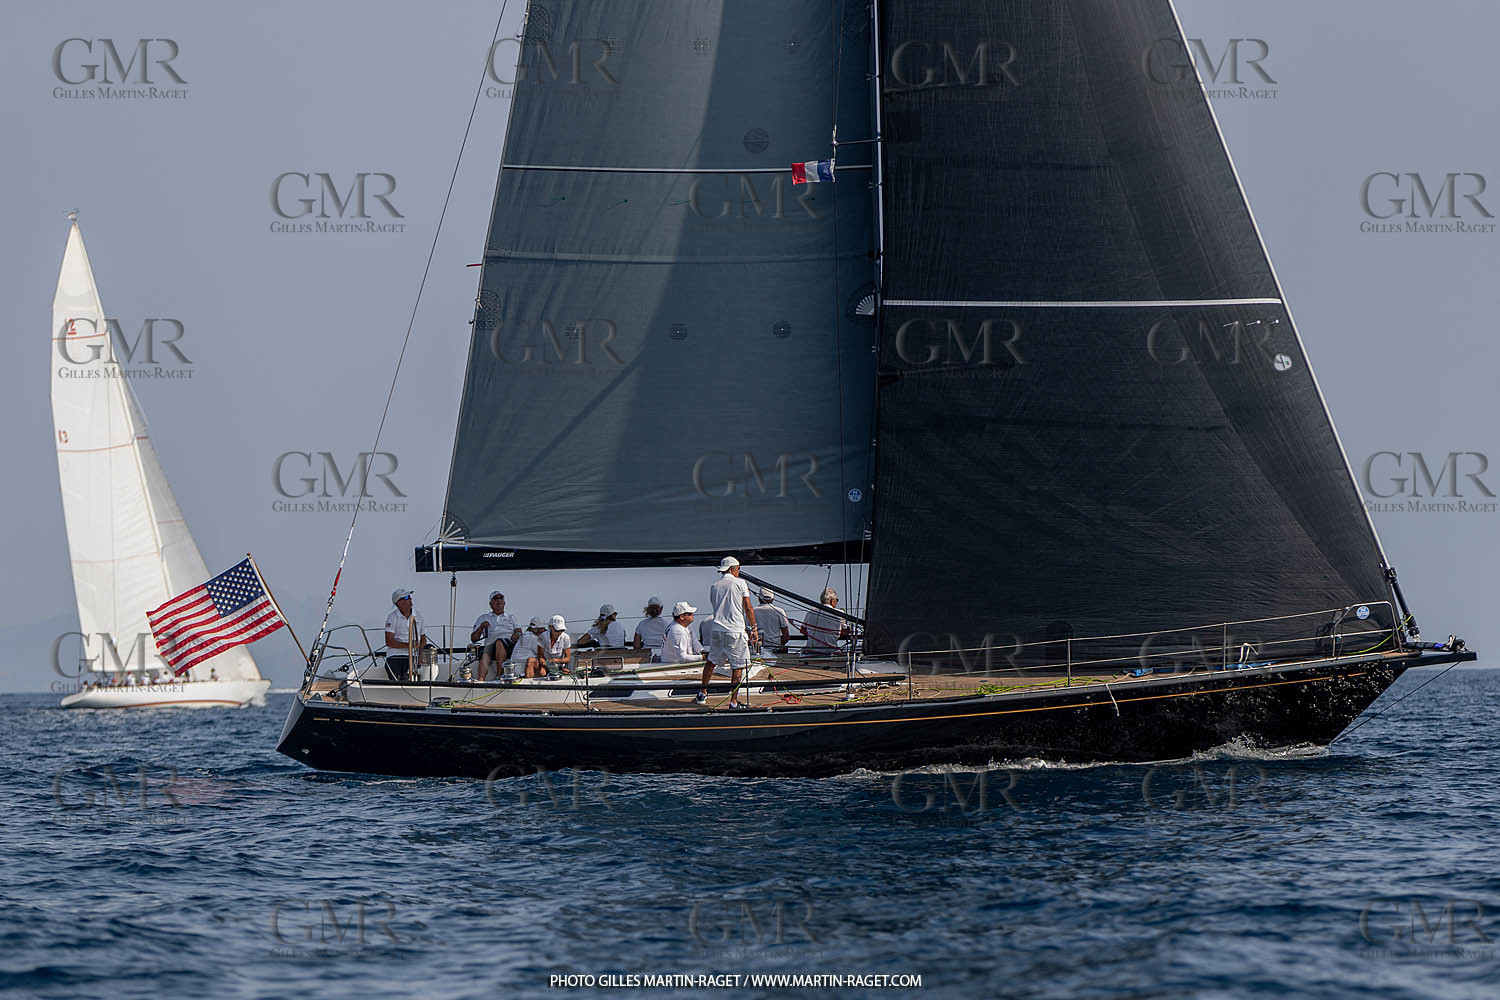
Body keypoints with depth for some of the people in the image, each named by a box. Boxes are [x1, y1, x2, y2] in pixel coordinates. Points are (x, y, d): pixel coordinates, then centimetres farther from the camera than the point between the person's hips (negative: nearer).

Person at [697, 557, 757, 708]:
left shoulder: (714, 587, 12)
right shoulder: (740, 583, -1)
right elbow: (748, 608, -4)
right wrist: (754, 628, 5)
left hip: (716, 628, 5)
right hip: (735, 630, -5)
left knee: (711, 661, 21)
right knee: (738, 666, 1)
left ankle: (702, 693, 30)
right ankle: (734, 701, -1)